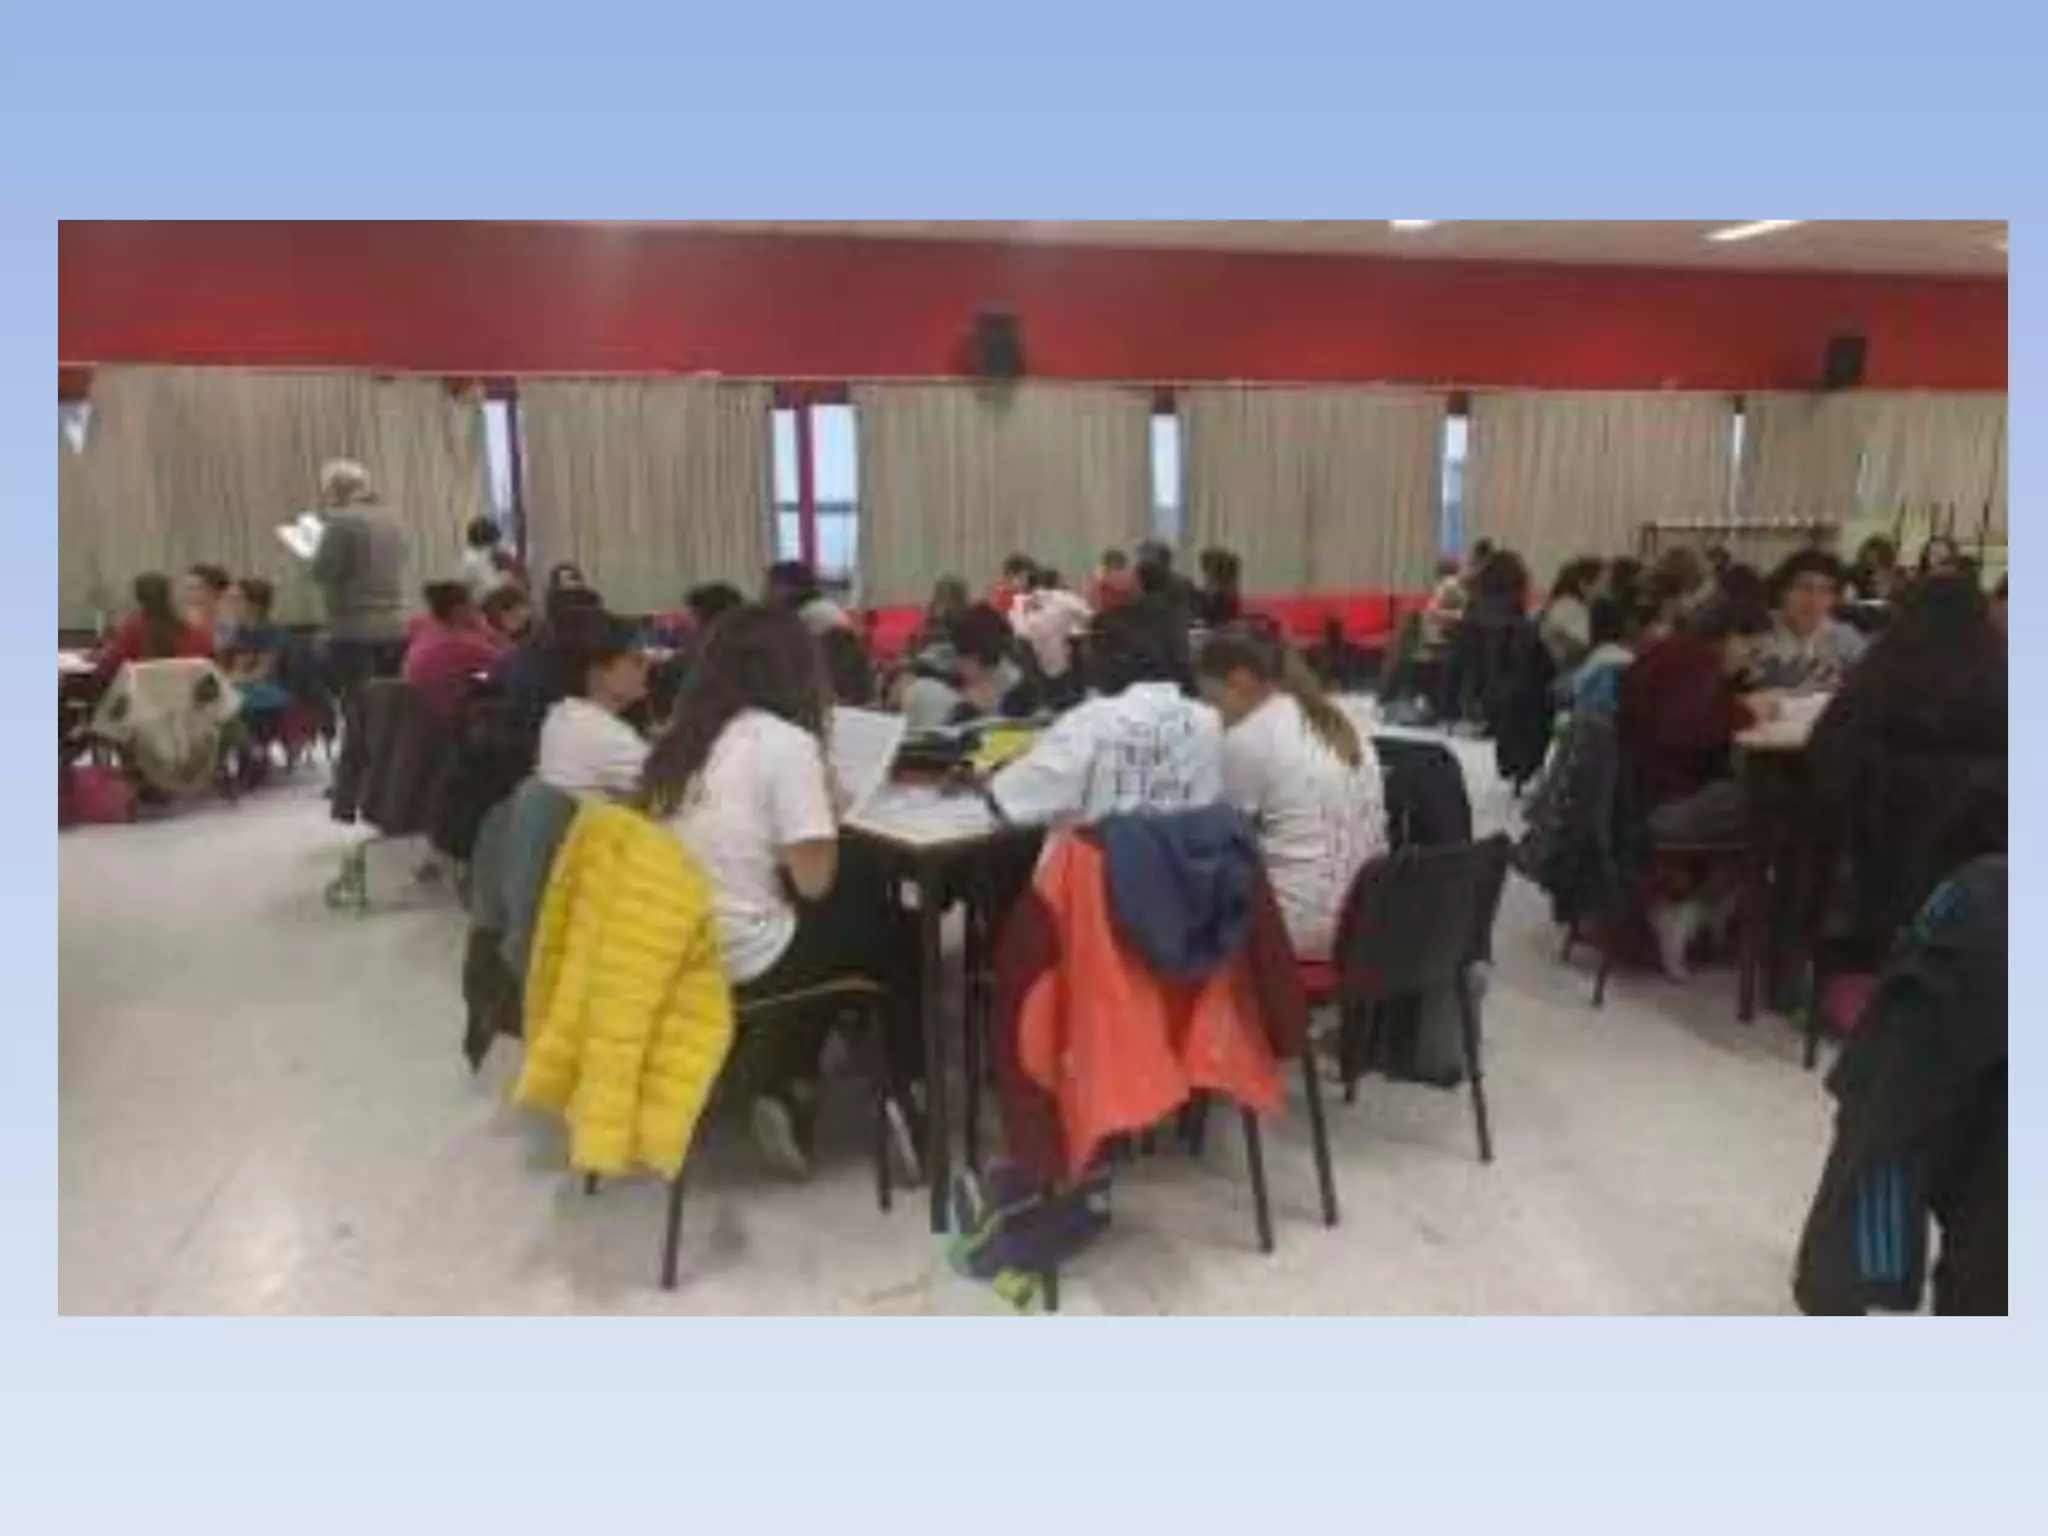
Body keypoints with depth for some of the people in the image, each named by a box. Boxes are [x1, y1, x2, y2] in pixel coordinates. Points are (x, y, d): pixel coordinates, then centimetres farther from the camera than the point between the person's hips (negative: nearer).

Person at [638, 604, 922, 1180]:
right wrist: (831, 811, 2)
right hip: (744, 963, -7)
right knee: (892, 932, 16)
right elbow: (815, 882, -15)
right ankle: (902, 1099, 29)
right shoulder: (786, 742, -12)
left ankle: (785, 1089, 22)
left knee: (854, 904, 25)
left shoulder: (681, 737, 8)